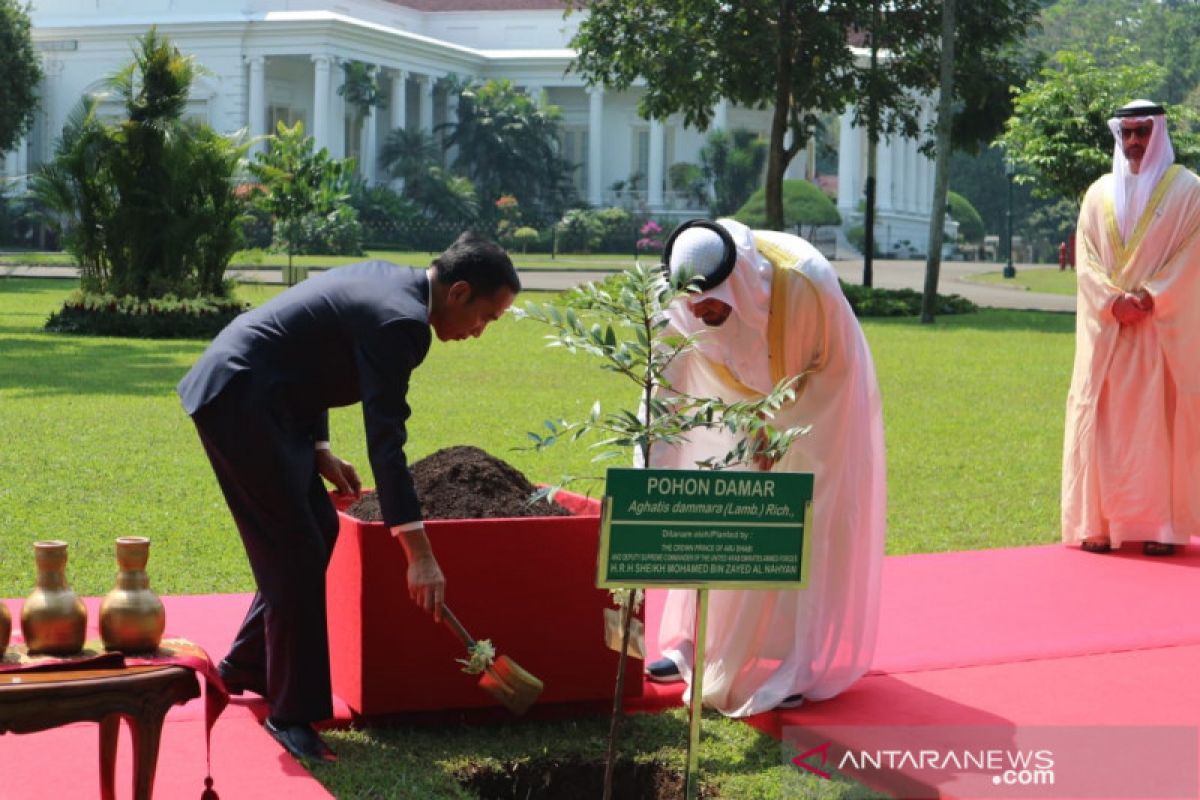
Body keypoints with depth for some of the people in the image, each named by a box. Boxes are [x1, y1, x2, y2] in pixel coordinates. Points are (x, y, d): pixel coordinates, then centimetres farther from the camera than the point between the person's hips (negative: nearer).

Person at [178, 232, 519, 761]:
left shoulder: (388, 281, 11)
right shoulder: (401, 321, -20)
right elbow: (385, 442, -24)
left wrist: (319, 450, 12)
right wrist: (419, 554, -23)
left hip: (253, 395, 10)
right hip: (239, 400, -10)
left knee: (319, 534, 15)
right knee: (298, 553, -7)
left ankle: (245, 669, 27)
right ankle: (292, 713, 1)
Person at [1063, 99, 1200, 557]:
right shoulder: (1099, 194, 11)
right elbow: (1086, 261, 6)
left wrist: (1147, 299, -14)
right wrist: (1114, 301, -11)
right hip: (1106, 329, 3)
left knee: (1160, 420, -4)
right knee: (1102, 420, 0)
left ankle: (1161, 525, -1)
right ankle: (1099, 523, 3)